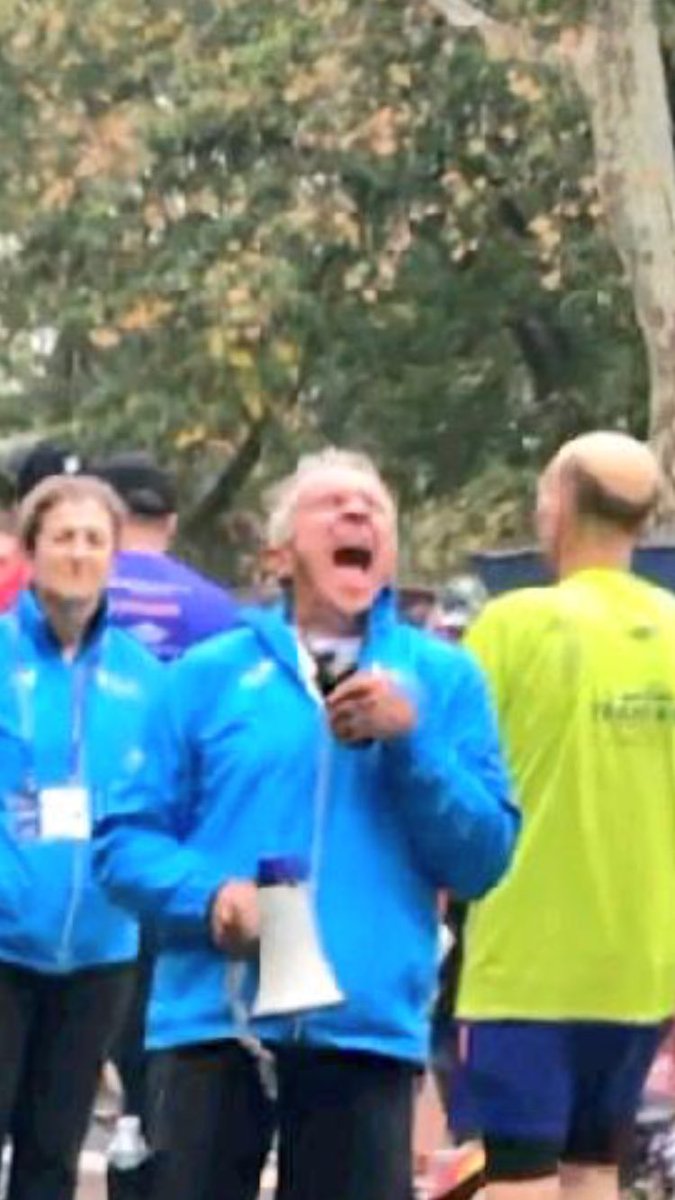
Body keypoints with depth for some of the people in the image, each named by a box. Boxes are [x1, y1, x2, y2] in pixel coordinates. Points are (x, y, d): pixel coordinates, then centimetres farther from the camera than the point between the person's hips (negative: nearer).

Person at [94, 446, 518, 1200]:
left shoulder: (443, 678, 11)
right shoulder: (208, 674, 9)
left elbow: (481, 860, 4)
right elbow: (126, 838, 6)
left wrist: (409, 743, -8)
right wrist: (207, 894, -13)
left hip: (369, 1026, 1)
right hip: (216, 1018, 0)